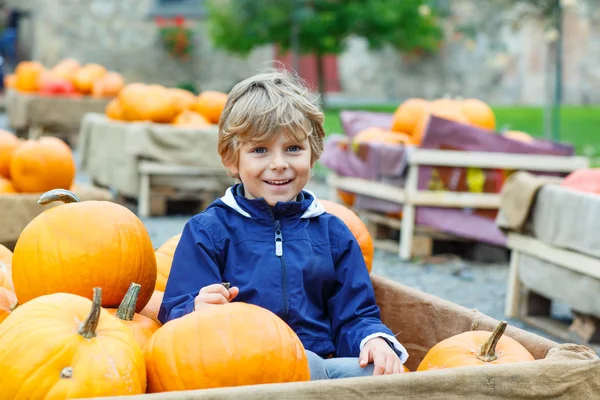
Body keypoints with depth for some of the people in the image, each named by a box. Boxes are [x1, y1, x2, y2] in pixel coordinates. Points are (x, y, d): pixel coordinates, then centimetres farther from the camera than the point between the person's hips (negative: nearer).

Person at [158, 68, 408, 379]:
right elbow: (174, 314, 0)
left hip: (326, 364, 4)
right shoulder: (208, 231, 7)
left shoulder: (332, 233, 18)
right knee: (305, 364, -37)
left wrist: (375, 340, -7)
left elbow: (354, 316, 17)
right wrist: (199, 311, -24)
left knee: (384, 373, -28)